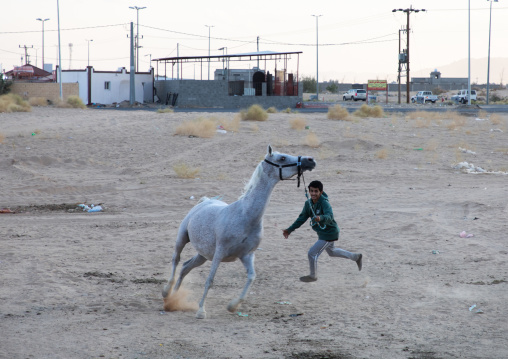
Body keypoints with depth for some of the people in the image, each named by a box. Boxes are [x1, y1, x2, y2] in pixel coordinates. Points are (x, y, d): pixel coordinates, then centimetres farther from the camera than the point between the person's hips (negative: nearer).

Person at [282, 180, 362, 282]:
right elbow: (302, 218, 3)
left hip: (329, 233, -9)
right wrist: (290, 230, -1)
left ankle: (313, 276, 16)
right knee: (331, 252, 29)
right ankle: (356, 257, 48)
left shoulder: (324, 203, -29)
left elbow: (330, 216, -46)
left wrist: (320, 218, -68)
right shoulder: (308, 203, -7)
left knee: (312, 253, -8)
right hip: (321, 233, 9)